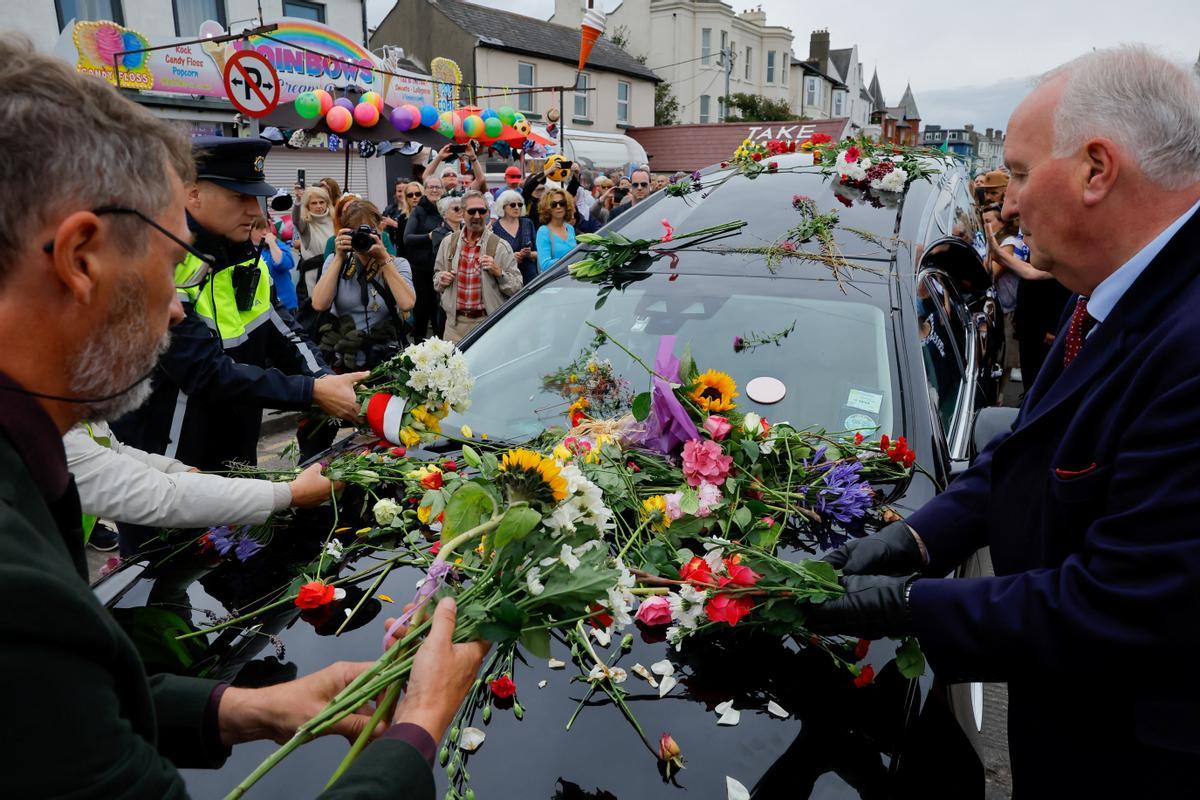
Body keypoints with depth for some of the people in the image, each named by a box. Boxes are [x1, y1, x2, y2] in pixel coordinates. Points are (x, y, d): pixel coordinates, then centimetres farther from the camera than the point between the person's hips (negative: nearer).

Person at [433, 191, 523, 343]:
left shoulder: (501, 246, -2)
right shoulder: (449, 242, 9)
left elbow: (517, 288, -4)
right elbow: (437, 275, 21)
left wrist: (499, 272, -20)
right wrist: (441, 279, 0)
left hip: (488, 323, -3)